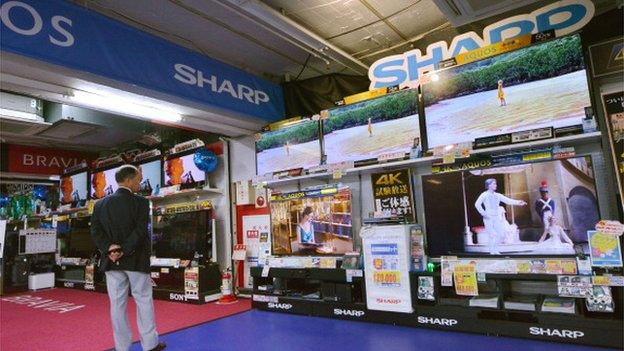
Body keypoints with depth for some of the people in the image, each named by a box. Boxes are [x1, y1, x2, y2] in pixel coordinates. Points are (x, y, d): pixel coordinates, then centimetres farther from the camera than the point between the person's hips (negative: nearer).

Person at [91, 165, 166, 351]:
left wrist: (110, 249, -7)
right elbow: (140, 230, -17)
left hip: (111, 260, 4)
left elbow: (95, 231, 0)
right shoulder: (140, 202, -8)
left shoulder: (101, 204, 6)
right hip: (136, 260, -4)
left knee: (117, 304, 9)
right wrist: (125, 251, -13)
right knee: (144, 301, 7)